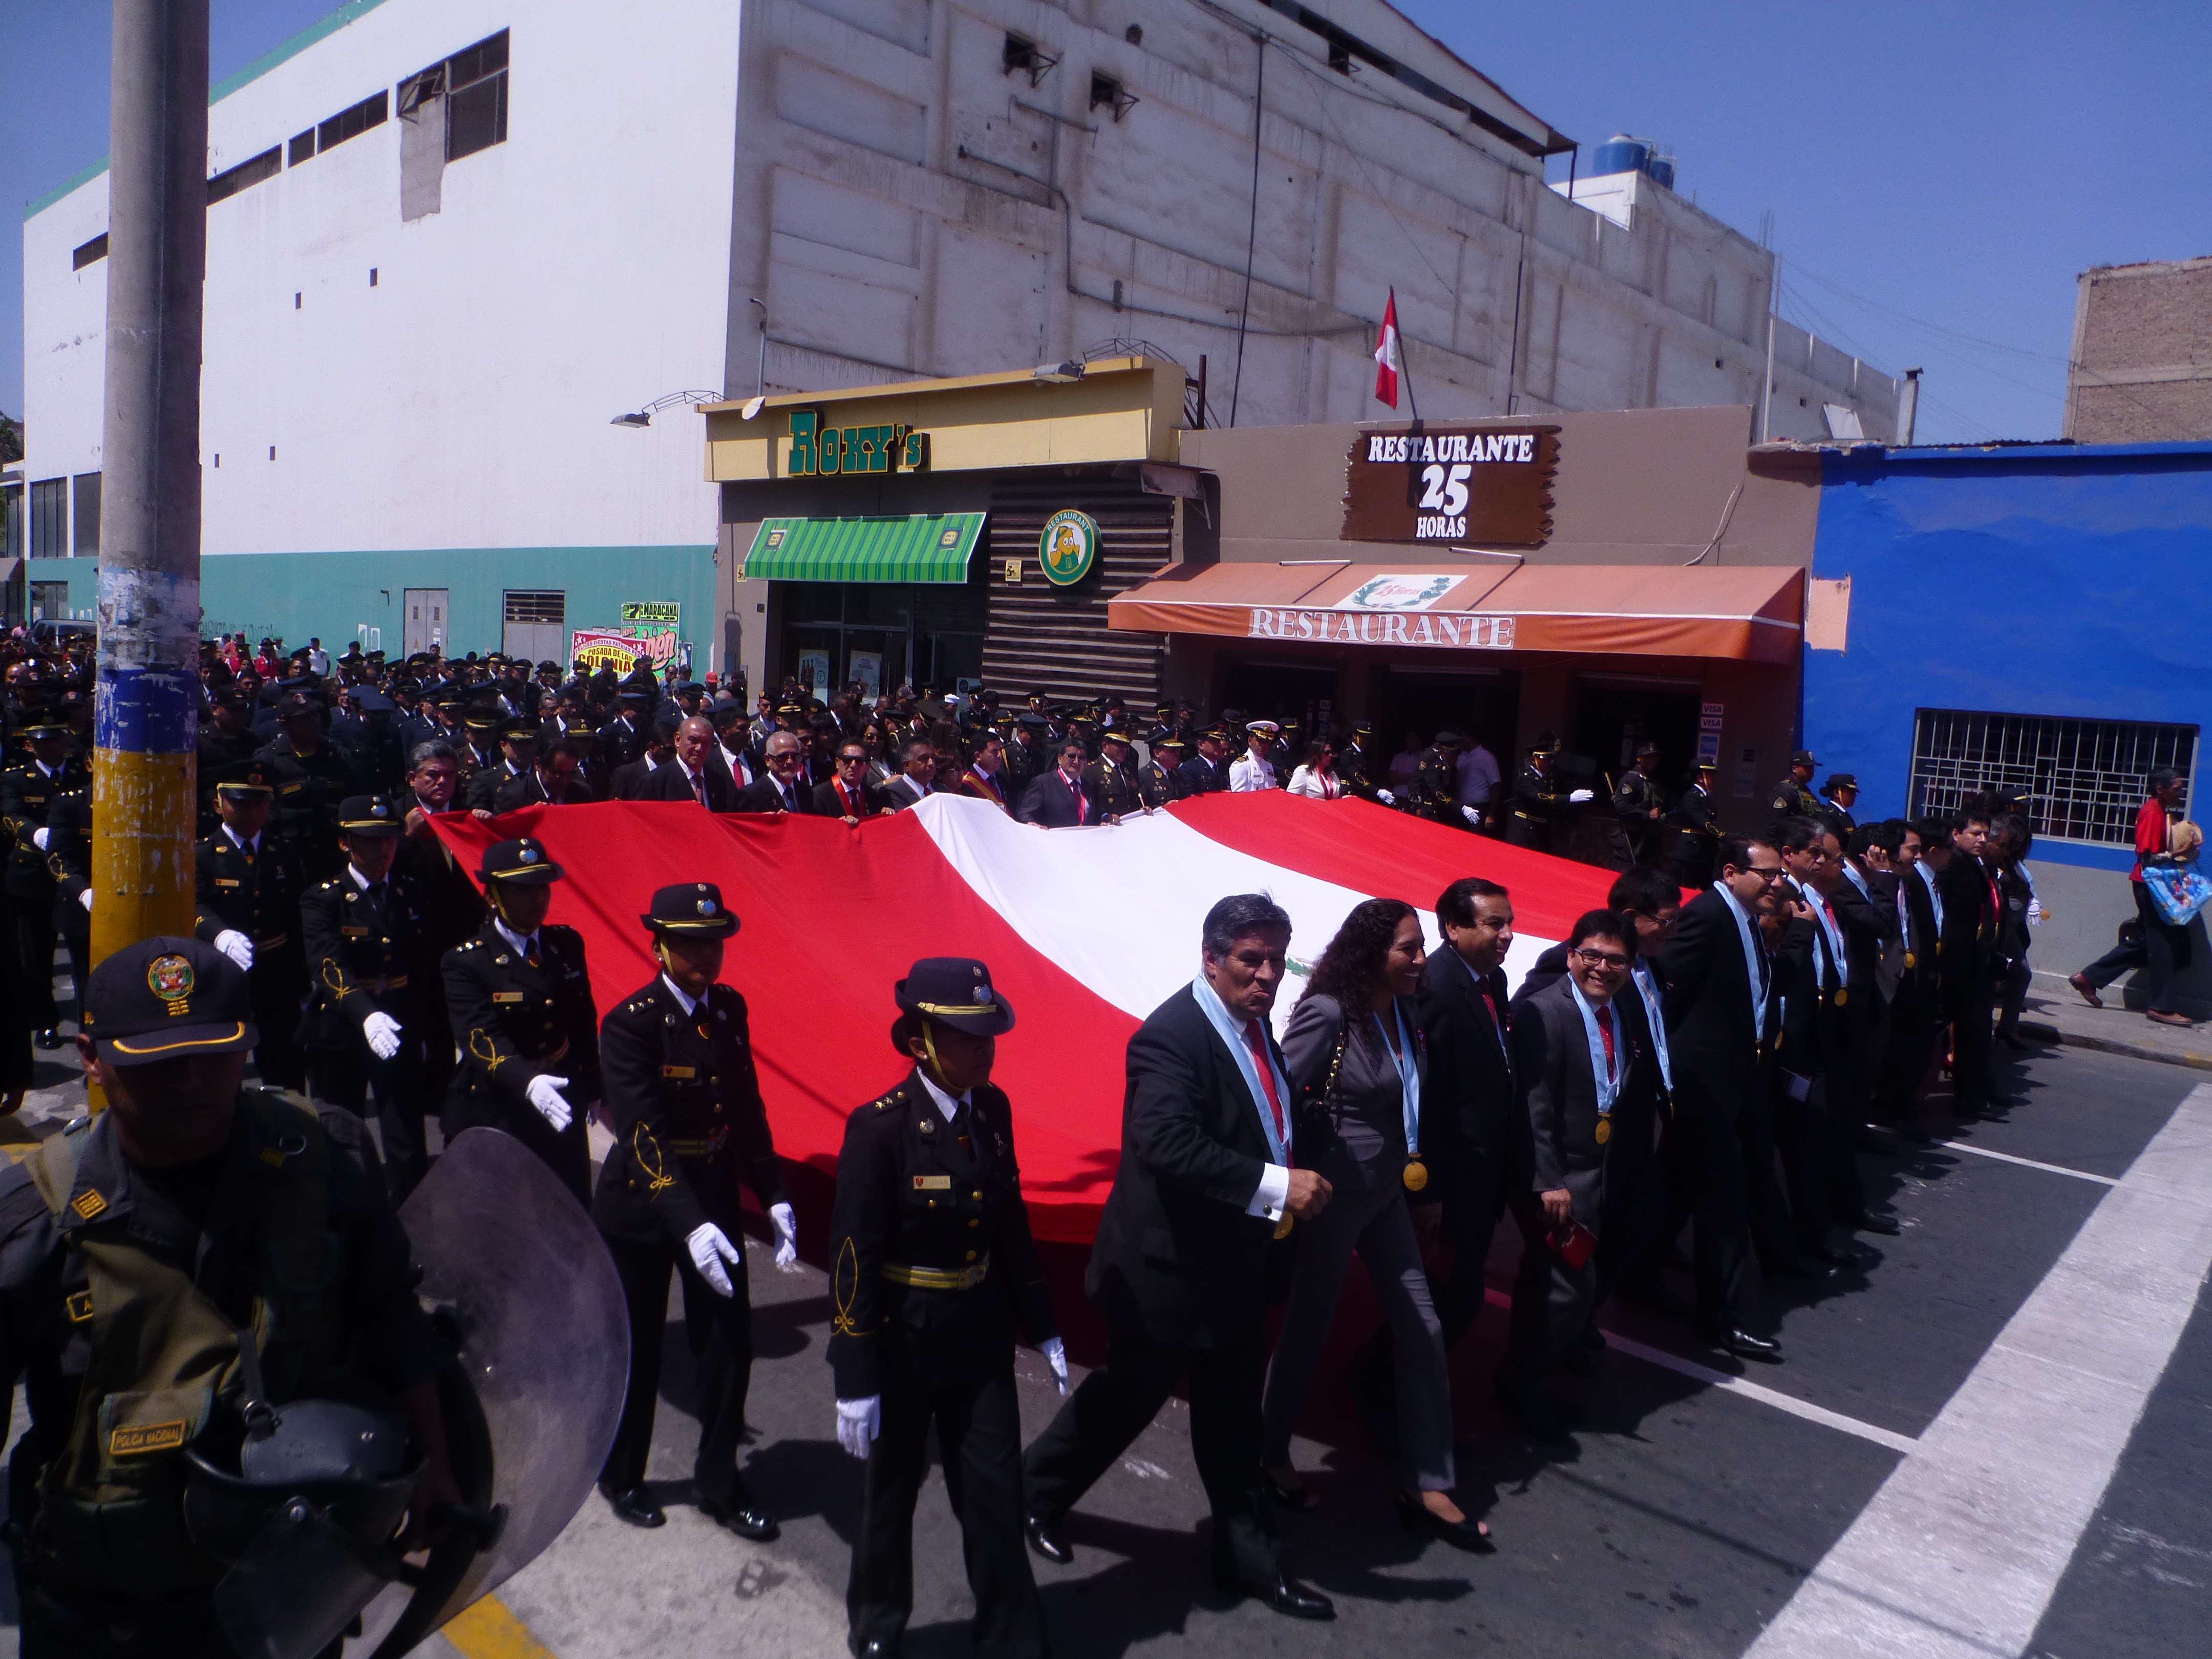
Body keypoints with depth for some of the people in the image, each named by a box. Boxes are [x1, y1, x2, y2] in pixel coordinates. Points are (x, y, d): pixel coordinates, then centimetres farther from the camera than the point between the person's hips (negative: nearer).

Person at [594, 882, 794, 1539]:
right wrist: (689, 1224, -36)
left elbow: (746, 1108, 6)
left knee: (730, 1341, 6)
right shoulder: (631, 1022, -19)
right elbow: (643, 1133, -27)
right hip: (641, 1205, -5)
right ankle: (622, 1475, 37)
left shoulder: (729, 1008, -1)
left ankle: (719, 1483, 26)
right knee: (636, 1348, 12)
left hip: (713, 1196, 5)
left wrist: (773, 1196, -2)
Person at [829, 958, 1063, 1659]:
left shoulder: (993, 1109, -4)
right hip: (904, 1342, -4)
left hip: (981, 1337, 4)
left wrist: (1042, 1329, 9)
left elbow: (1010, 1224, 6)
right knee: (891, 1489, 18)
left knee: (996, 1494, 8)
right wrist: (855, 1383, -16)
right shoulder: (879, 1128, -22)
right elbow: (852, 1258, -18)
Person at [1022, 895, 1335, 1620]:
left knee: (1233, 1416, 18)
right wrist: (1274, 1186, -37)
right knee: (1127, 1394, 12)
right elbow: (1167, 1143, -36)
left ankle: (1248, 1556, 33)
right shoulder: (1170, 1036, -24)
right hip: (1168, 1265, -8)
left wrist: (1291, 1177, 4)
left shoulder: (1253, 1026, 4)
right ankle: (1034, 1491, 37)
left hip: (1235, 1262, 8)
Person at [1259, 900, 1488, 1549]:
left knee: (1422, 1328, 7)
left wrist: (1416, 1162, 6)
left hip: (1386, 1192, 7)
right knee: (1309, 1326, 10)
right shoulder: (1328, 1013, -21)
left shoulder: (1405, 1012, 1)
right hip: (1332, 1195, -7)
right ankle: (1272, 1455, 33)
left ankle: (1427, 1487, 20)